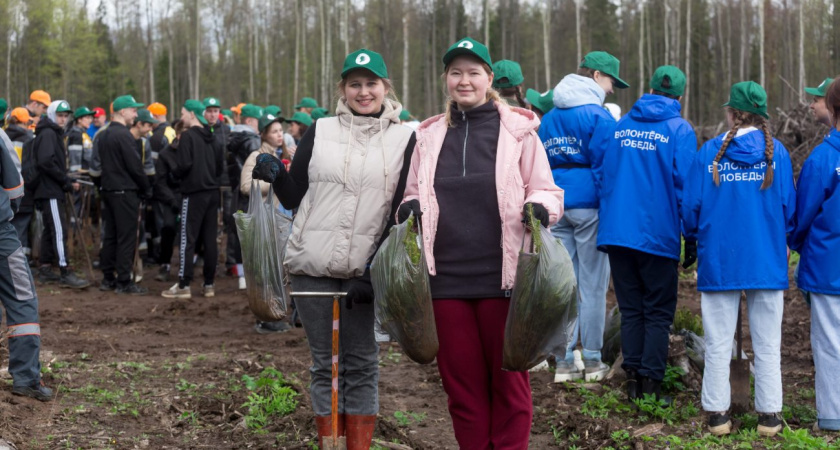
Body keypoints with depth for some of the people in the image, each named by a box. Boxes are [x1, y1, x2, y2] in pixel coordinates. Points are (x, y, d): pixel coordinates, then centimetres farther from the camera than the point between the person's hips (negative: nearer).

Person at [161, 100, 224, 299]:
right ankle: (209, 284, 11)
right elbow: (221, 166, 12)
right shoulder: (212, 138, 11)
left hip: (194, 193, -7)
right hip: (212, 192, 7)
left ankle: (184, 286, -3)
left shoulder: (188, 136, -10)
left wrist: (174, 174, 1)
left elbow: (184, 164, -17)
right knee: (210, 239, 8)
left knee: (188, 240, -3)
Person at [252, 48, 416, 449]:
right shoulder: (319, 132, 8)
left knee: (362, 363, 4)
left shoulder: (404, 139, 4)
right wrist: (276, 175, -11)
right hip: (313, 267, 1)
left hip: (365, 271, -1)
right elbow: (293, 197, 11)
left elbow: (403, 210, 0)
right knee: (325, 363, 6)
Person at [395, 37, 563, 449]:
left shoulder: (517, 129, 4)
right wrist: (410, 209, -2)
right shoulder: (429, 136, 13)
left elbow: (548, 193, 7)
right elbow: (414, 195, 20)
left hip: (502, 277, -3)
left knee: (508, 380, 5)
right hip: (446, 277, 3)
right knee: (461, 381, 7)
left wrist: (538, 207, -15)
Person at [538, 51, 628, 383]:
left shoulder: (549, 118, 15)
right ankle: (592, 361, 7)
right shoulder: (597, 115, -7)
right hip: (588, 204, -6)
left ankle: (563, 362, 9)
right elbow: (606, 165, -9)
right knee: (592, 284, 1)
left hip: (556, 206, 6)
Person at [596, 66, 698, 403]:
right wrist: (693, 240, -3)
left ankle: (633, 381, 12)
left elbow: (601, 177, 11)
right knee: (658, 312, 5)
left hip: (617, 232, 4)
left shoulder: (617, 127, 8)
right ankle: (650, 383, 1)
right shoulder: (680, 131, -4)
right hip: (658, 234, -4)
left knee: (630, 309, 12)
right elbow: (685, 186, -8)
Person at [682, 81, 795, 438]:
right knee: (767, 343, 9)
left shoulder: (709, 153, -5)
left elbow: (690, 207, -2)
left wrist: (695, 239, 18)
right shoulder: (776, 152, -4)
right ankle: (769, 415, 12)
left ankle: (717, 414, 12)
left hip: (718, 260, 0)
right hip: (766, 259, 0)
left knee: (718, 343, 8)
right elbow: (789, 209, 0)